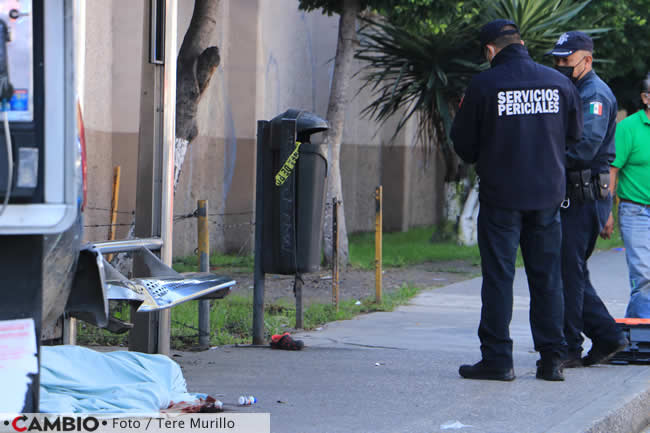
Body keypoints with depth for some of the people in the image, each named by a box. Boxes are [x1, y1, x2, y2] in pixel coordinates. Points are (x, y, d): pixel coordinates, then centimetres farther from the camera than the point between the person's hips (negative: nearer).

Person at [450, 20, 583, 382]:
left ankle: (497, 359, -1)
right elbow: (576, 134, 12)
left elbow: (464, 145, -3)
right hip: (548, 195, 3)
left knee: (498, 276, 1)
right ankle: (553, 359, 9)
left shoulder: (484, 85, -8)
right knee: (547, 276, 9)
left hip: (501, 197, -3)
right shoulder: (559, 83, 2)